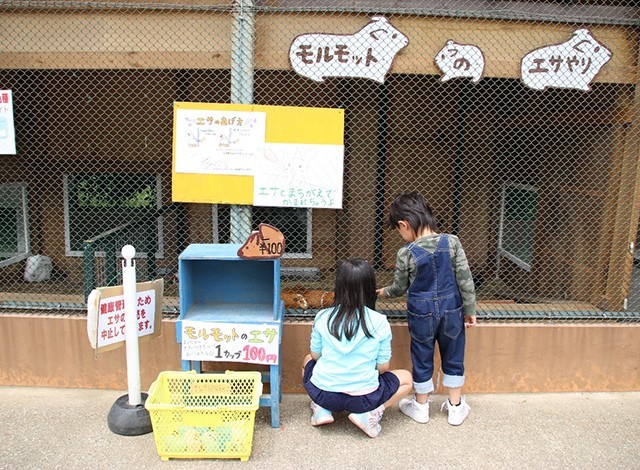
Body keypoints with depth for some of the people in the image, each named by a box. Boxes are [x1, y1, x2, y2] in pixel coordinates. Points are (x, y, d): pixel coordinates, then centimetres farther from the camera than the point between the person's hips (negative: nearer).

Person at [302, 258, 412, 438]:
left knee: (308, 360, 34)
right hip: (363, 399, -2)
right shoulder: (380, 322, -12)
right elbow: (383, 366, -3)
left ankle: (322, 410, 11)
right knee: (406, 377, 24)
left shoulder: (322, 317, -8)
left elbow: (315, 355, 5)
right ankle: (369, 414, 2)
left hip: (323, 394, 2)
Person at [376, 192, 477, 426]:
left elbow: (400, 287, 0)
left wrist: (385, 292, 21)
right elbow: (465, 279, -7)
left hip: (422, 313, -2)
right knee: (453, 357, 18)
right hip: (451, 310, 2)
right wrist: (469, 309, 4)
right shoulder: (451, 242, -11)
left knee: (422, 358, 15)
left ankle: (420, 406, 32)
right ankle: (456, 407, 33)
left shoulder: (406, 254, -15)